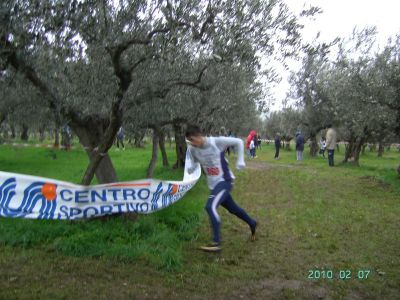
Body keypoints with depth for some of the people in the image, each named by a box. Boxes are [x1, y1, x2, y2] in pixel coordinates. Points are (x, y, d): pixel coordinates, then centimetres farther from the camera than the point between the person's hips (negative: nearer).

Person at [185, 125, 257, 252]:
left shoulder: (217, 141, -20)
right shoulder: (193, 149, -6)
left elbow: (238, 142, -9)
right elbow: (191, 168, 6)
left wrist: (240, 160, -12)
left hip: (224, 181, -6)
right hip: (213, 184, 6)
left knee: (210, 206, -24)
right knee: (232, 208, 20)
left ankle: (216, 242, -20)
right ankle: (252, 223, 45)